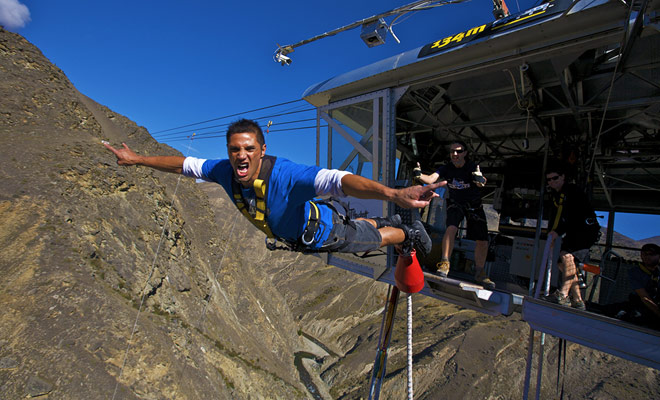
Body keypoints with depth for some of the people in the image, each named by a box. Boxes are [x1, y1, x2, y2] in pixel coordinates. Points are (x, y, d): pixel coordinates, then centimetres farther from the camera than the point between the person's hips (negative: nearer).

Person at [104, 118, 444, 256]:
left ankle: (408, 233, 49)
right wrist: (137, 159, 3)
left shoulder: (285, 175, -45)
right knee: (354, 225, 32)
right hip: (293, 236, 7)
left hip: (323, 231, -6)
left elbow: (338, 180, -59)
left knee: (373, 239, 18)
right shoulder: (223, 171, -24)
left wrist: (393, 194, -73)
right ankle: (386, 223, 61)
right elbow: (183, 163, -7)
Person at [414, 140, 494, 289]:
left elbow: (482, 183, -36)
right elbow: (431, 179, -27)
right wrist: (420, 175, -49)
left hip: (474, 206, 0)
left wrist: (480, 180, -61)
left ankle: (479, 272, 18)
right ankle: (445, 263, -15)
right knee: (451, 228, -29)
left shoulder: (473, 167, -17)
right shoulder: (447, 168, -11)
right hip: (455, 203, 0)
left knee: (483, 240, -4)